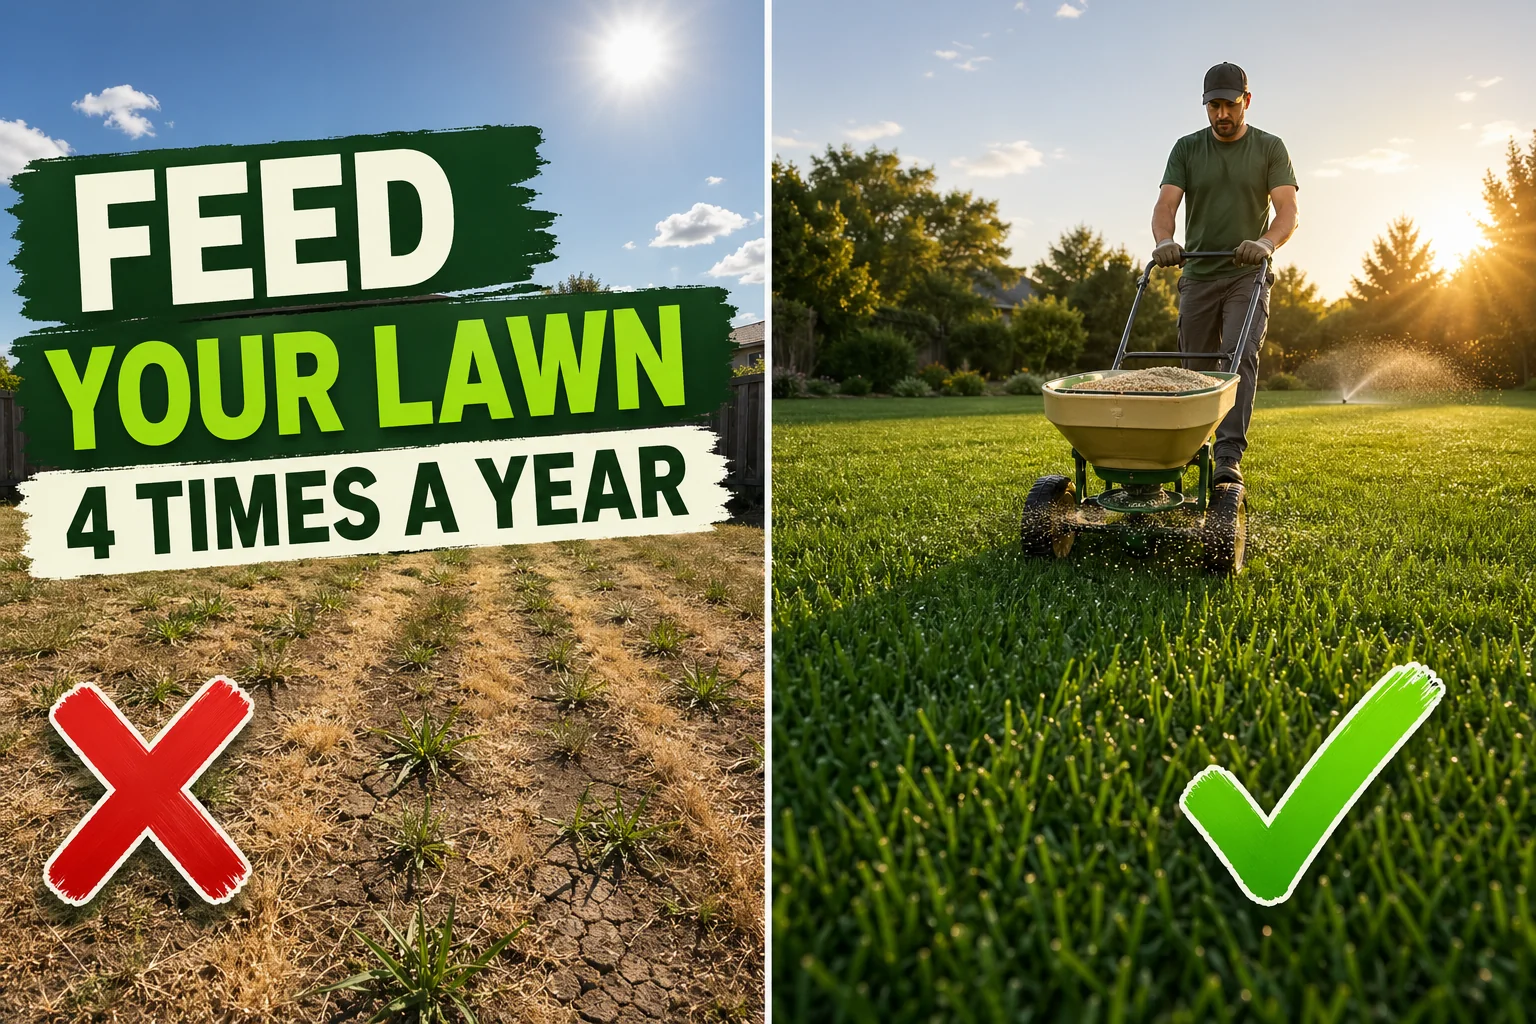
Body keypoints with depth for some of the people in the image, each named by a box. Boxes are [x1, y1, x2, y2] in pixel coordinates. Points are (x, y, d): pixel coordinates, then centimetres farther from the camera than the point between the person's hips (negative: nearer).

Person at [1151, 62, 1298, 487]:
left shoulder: (1270, 148, 4)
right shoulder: (1187, 149, 8)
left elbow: (1288, 210, -5)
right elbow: (1166, 203, -4)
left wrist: (1267, 242, -28)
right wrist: (1165, 241, -27)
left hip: (1247, 276, -2)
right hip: (1198, 276, 2)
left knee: (1241, 358, -19)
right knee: (1196, 369, 6)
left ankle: (1229, 457, -25)